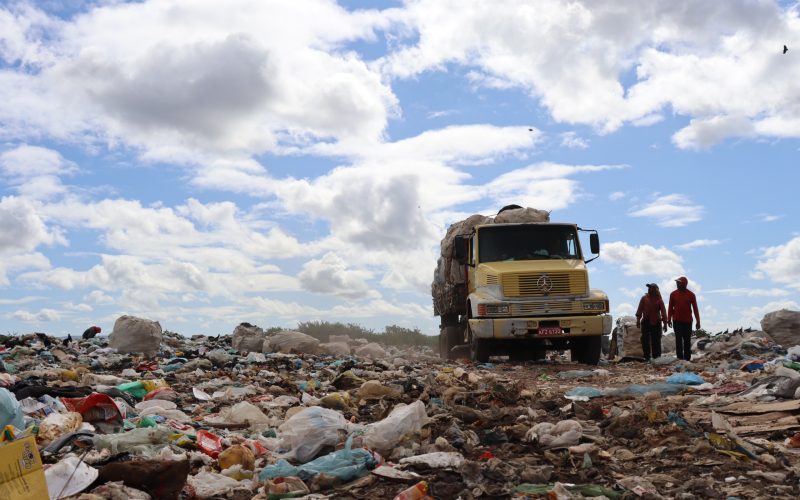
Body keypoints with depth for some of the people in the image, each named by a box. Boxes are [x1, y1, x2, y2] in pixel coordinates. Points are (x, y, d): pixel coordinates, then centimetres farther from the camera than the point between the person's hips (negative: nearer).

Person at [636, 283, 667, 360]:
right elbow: (640, 309, 6)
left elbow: (663, 312, -1)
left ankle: (656, 356, 7)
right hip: (645, 322, 2)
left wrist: (665, 323, -6)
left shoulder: (659, 300, 2)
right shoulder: (644, 298, 6)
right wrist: (638, 319, -1)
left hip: (656, 323, -2)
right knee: (645, 340, 2)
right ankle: (647, 356, 8)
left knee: (656, 340, 1)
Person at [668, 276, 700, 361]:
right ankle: (680, 359, -3)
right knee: (679, 340, -4)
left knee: (687, 340, 7)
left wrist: (698, 321, -1)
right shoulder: (673, 294, 2)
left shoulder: (691, 295, 0)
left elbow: (695, 308, 2)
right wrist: (669, 319, 0)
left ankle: (687, 359, 13)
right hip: (677, 321, 0)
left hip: (687, 321, 0)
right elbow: (670, 308, 6)